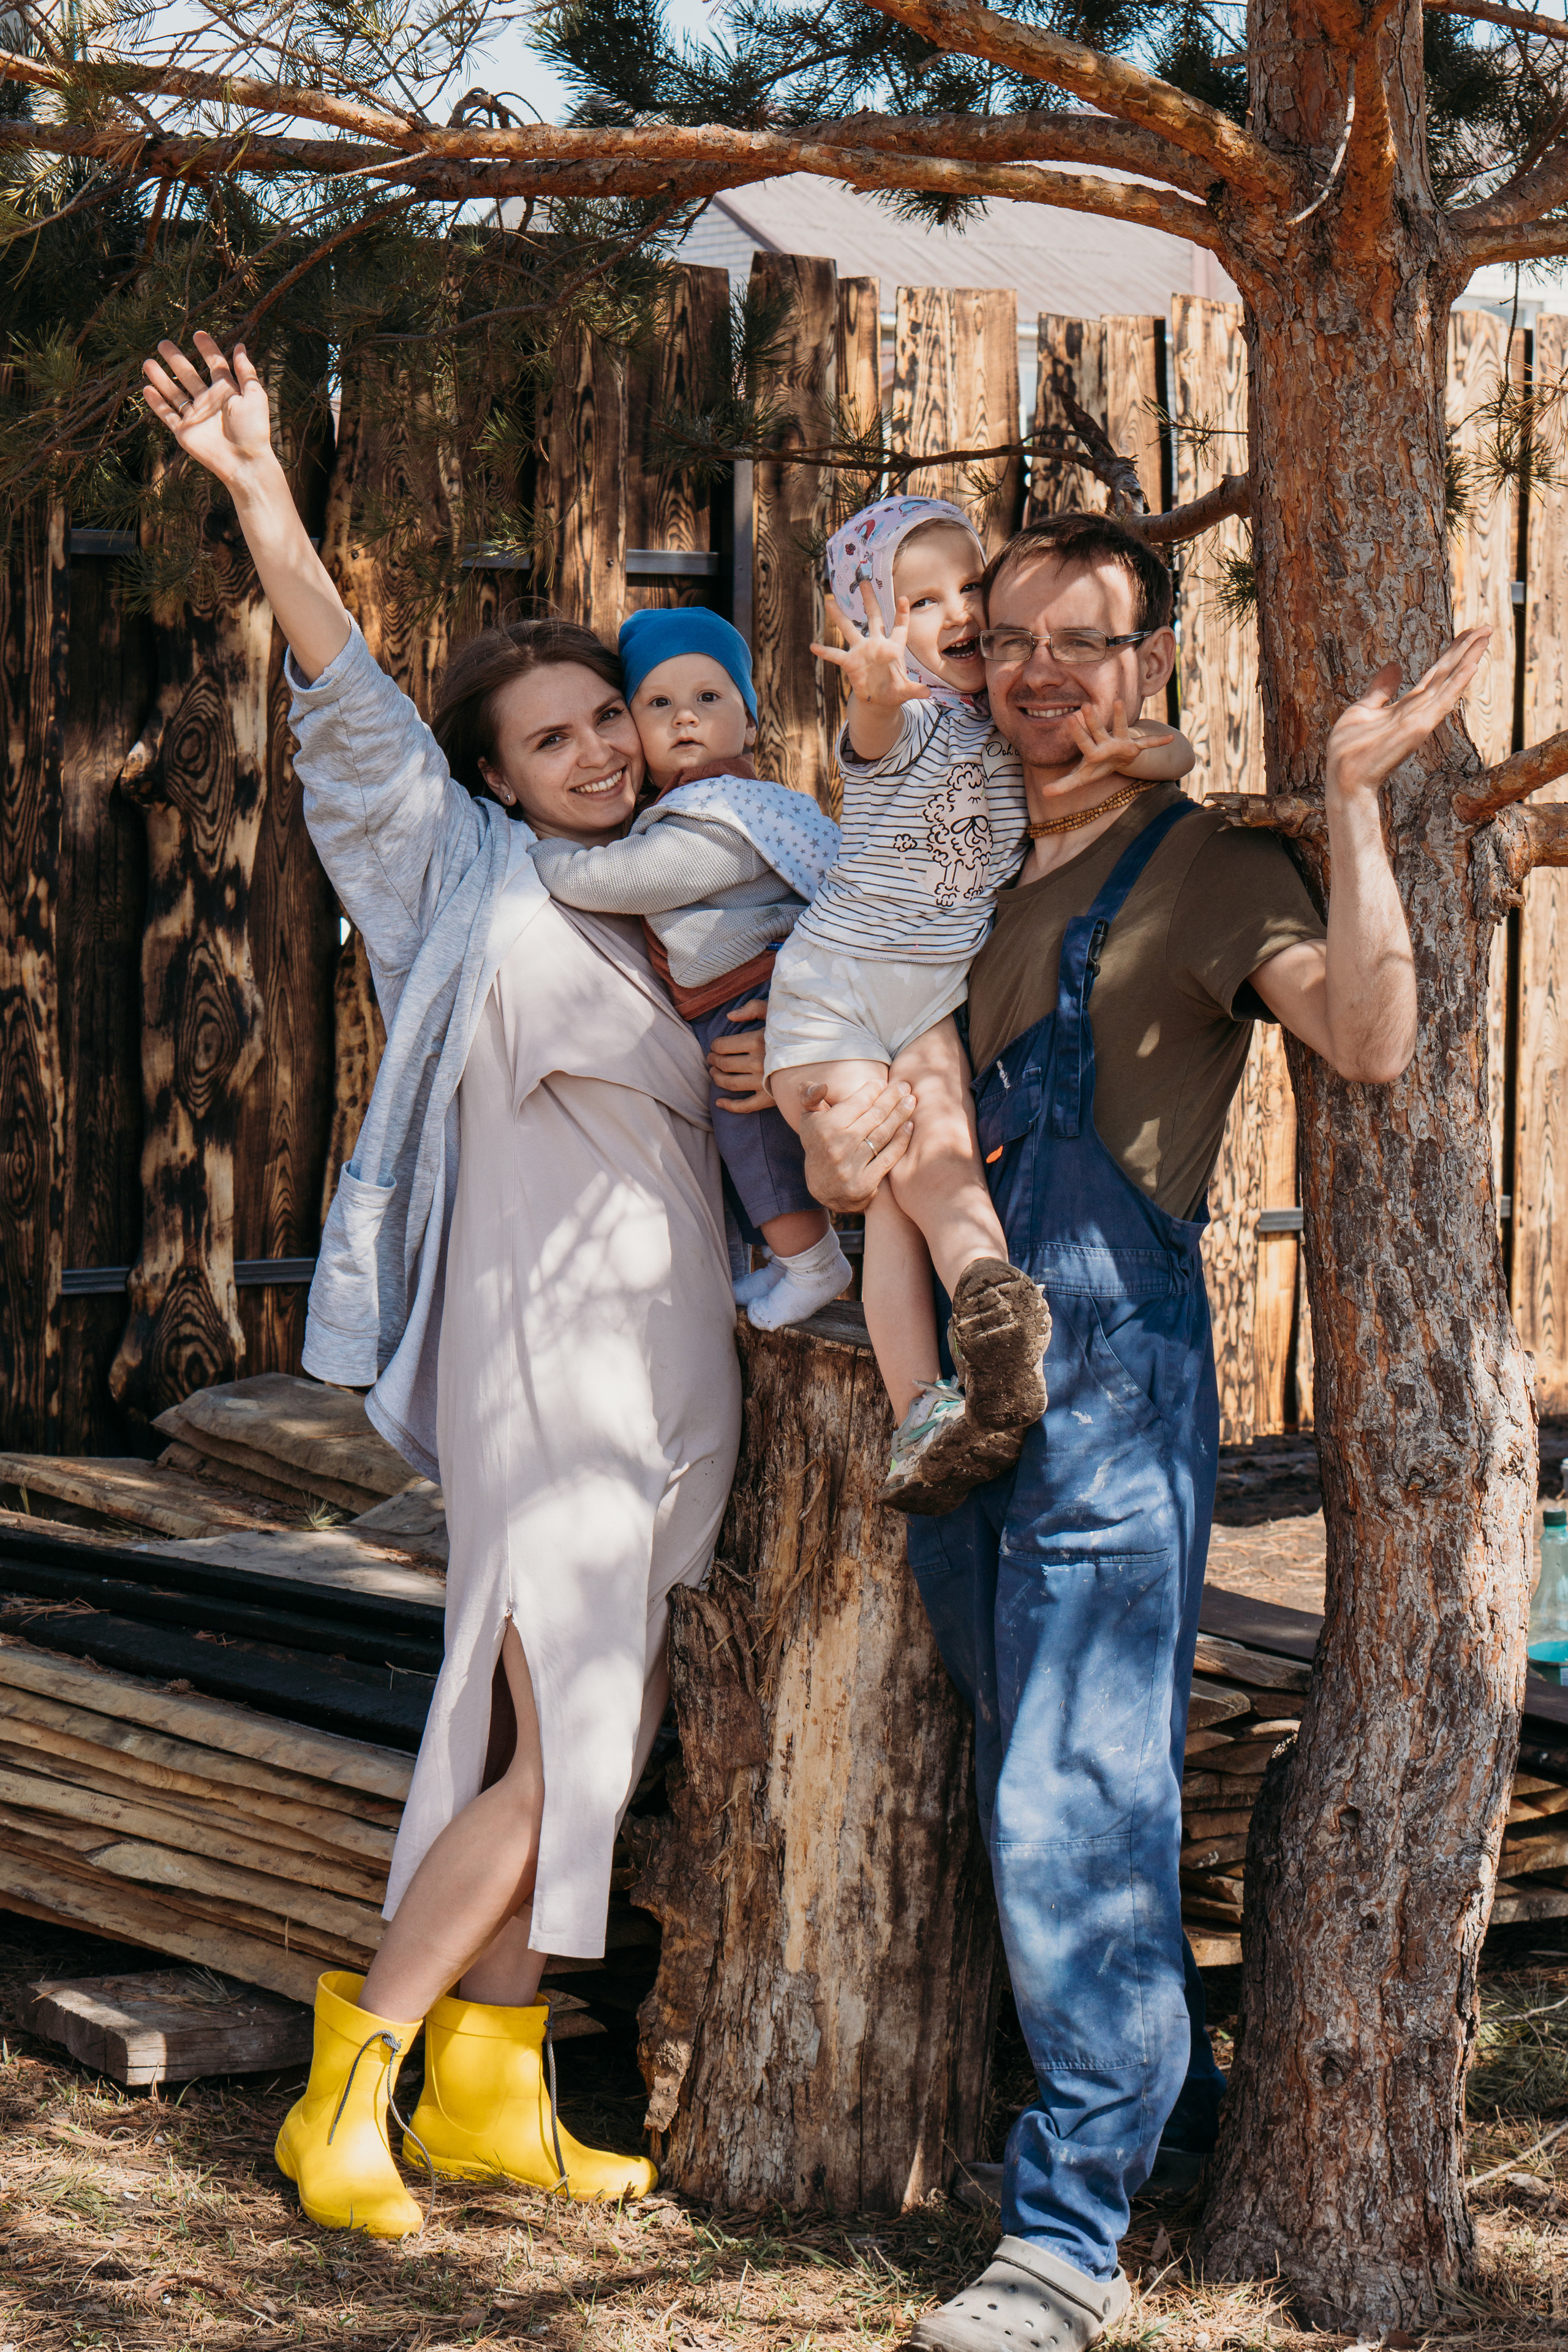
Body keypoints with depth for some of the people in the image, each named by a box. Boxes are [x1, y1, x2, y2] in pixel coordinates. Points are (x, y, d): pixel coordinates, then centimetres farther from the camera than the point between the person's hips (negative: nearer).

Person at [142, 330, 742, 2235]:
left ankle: (488, 2095, 18)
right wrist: (262, 501, -27)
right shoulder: (482, 892, -6)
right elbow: (352, 716, -17)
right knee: (557, 1767, -10)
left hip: (664, 1395, 7)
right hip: (550, 1375, -7)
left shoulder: (652, 912, 13)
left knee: (581, 1755, 10)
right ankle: (350, 2089, 1)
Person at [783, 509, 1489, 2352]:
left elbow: (1369, 1040, -20)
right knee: (1033, 1796, 16)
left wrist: (1353, 801, -28)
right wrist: (832, 1143, -9)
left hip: (1114, 1384, -7)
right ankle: (1161, 2092, 34)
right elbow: (827, 1029, 14)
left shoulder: (1203, 867, -4)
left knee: (1076, 1807, -10)